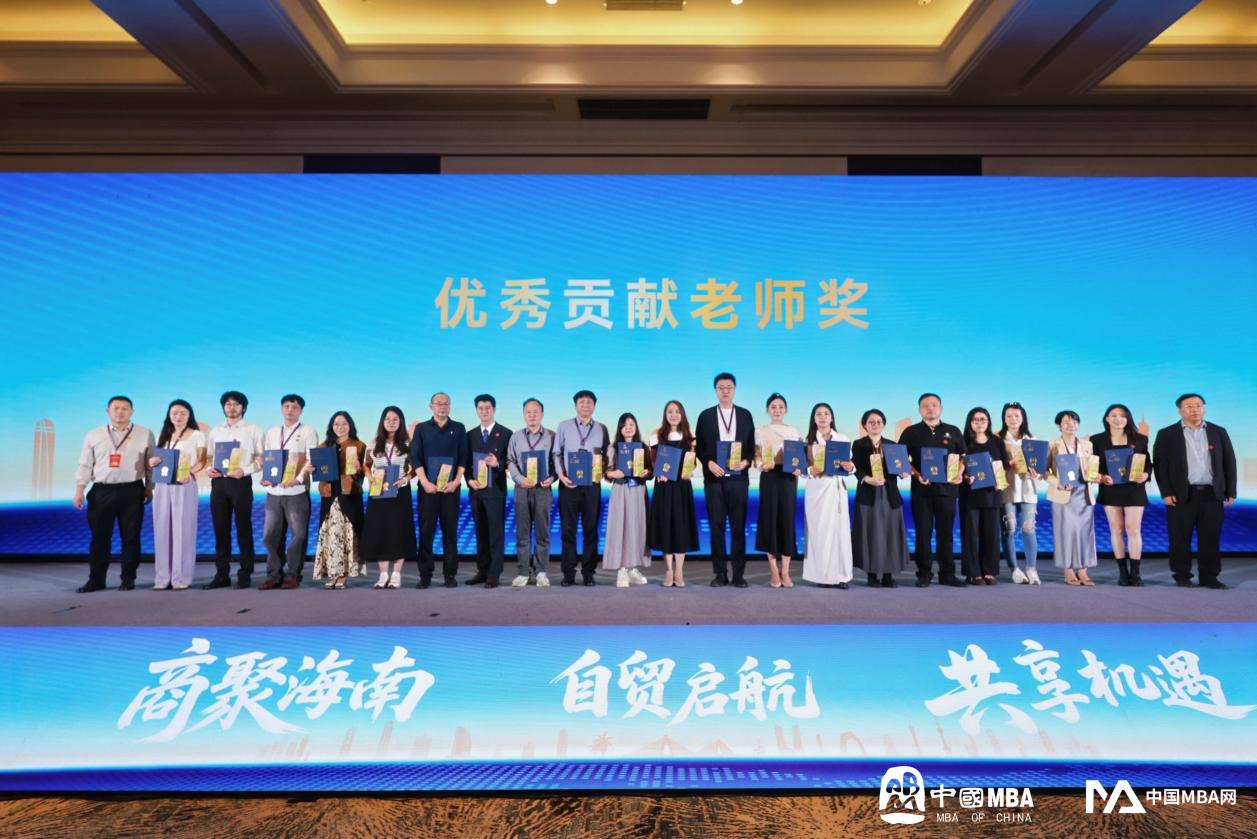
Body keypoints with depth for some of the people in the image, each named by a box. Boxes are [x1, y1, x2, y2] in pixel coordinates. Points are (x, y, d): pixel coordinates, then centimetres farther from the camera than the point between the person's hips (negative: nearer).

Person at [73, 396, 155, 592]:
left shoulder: (144, 434, 6)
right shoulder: (94, 435, 10)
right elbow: (85, 464, 8)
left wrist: (149, 487, 1)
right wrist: (79, 490, 1)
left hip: (132, 491, -1)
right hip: (101, 491, 1)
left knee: (130, 537, 2)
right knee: (99, 537, 5)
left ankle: (128, 579, 12)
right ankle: (96, 579, 15)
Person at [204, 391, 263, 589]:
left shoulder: (253, 430, 4)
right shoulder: (215, 431, 16)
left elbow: (260, 459, -1)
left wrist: (244, 470, -17)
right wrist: (209, 468, -4)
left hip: (241, 482, -4)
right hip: (218, 483, 4)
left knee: (243, 529, -1)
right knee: (220, 530, 6)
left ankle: (245, 575, 5)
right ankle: (221, 575, 14)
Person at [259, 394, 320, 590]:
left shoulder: (307, 432, 2)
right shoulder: (271, 433, 17)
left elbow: (311, 461, -7)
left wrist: (298, 479, -20)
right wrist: (265, 477, -2)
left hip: (297, 491, -4)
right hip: (273, 491, 5)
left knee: (298, 535, -1)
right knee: (270, 535, 5)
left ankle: (292, 575, 9)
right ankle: (274, 575, 14)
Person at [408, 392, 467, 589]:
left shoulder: (458, 429, 10)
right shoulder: (421, 428, 9)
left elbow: (463, 458, 5)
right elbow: (415, 458, 3)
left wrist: (456, 481, -7)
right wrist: (425, 482, -8)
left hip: (451, 487, 0)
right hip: (427, 486, 0)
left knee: (450, 531, 2)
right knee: (426, 531, 0)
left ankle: (450, 575, 8)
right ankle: (425, 576, 7)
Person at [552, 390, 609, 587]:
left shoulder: (601, 429, 9)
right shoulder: (564, 426, 7)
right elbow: (556, 453, 4)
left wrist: (605, 471, -9)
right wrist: (560, 474, -8)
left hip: (592, 484, 1)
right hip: (568, 483, -1)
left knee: (591, 529, 4)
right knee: (568, 529, 1)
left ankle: (588, 573, 13)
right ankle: (568, 573, 9)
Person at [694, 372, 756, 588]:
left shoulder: (745, 415, 9)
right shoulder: (706, 415, 6)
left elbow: (752, 445, 8)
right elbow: (699, 446, 5)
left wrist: (746, 461, -10)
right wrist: (709, 463, -11)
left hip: (738, 477, 0)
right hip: (714, 477, 0)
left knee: (738, 526, 3)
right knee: (716, 526, 2)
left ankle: (738, 573, 9)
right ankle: (720, 573, 10)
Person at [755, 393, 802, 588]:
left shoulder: (793, 431, 10)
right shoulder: (760, 431, 6)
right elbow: (757, 457, 2)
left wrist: (799, 469, -10)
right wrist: (763, 465, -18)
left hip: (788, 477, 1)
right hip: (769, 477, -1)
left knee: (788, 520, -1)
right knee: (770, 519, -2)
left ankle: (785, 572, 7)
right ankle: (774, 572, 6)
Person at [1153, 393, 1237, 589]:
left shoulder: (1219, 432, 10)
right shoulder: (1167, 434, 1)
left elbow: (1229, 462, 10)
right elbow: (1160, 464, -2)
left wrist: (1231, 492, 5)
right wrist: (1166, 493, -9)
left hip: (1212, 494, 3)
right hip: (1181, 495, -2)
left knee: (1211, 538, 6)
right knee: (1180, 538, 2)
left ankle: (1209, 576, 15)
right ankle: (1182, 576, 11)